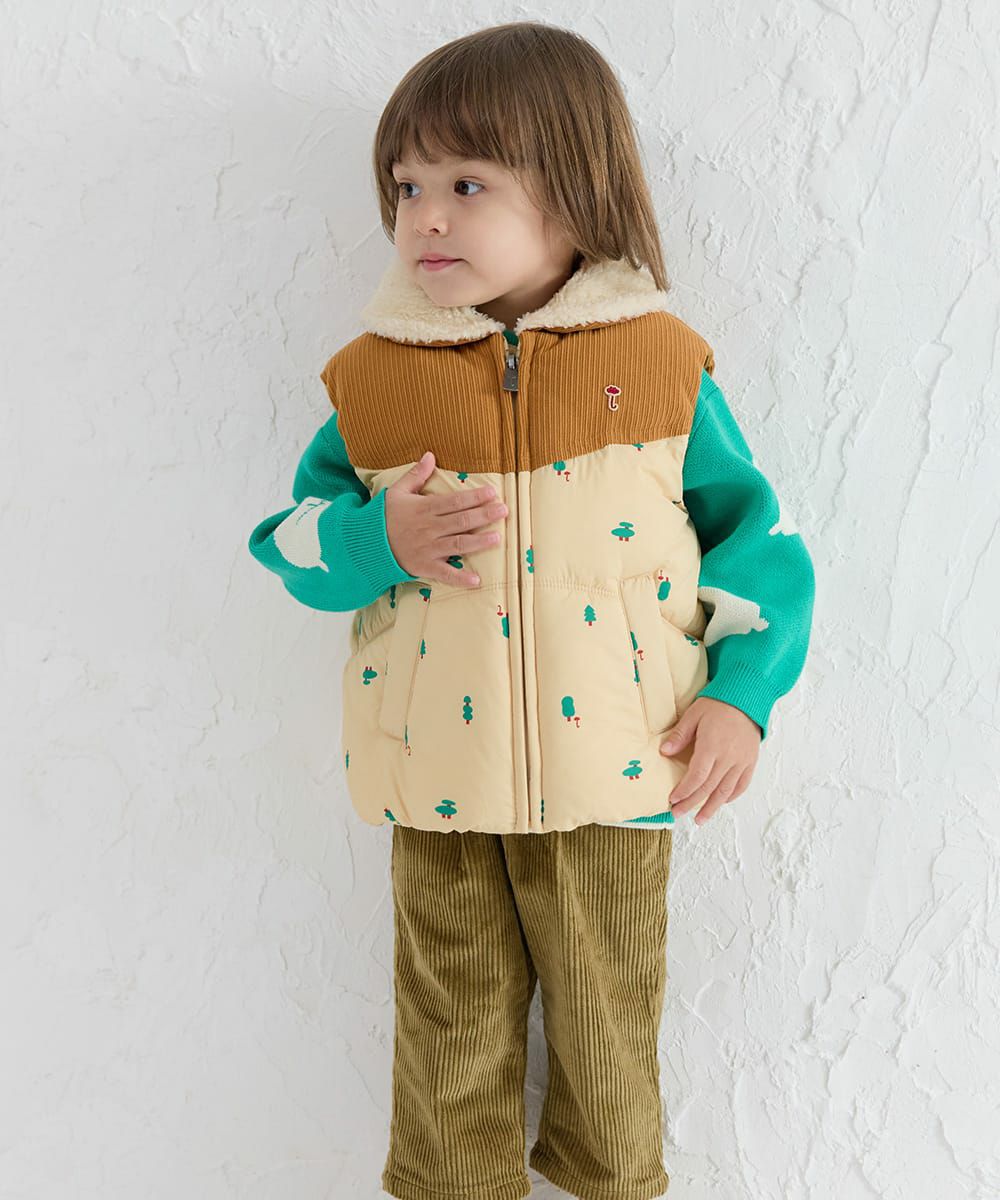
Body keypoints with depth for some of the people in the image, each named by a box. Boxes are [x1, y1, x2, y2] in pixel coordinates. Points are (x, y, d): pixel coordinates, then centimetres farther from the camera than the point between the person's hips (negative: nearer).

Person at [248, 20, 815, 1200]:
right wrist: (379, 541, -18)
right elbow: (294, 540, 4)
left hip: (614, 765, 0)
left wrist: (742, 689, -6)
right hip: (439, 776, 1)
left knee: (608, 1010, 19)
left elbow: (752, 527, 2)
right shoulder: (375, 376, -2)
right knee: (452, 1017, 18)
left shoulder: (659, 363, -5)